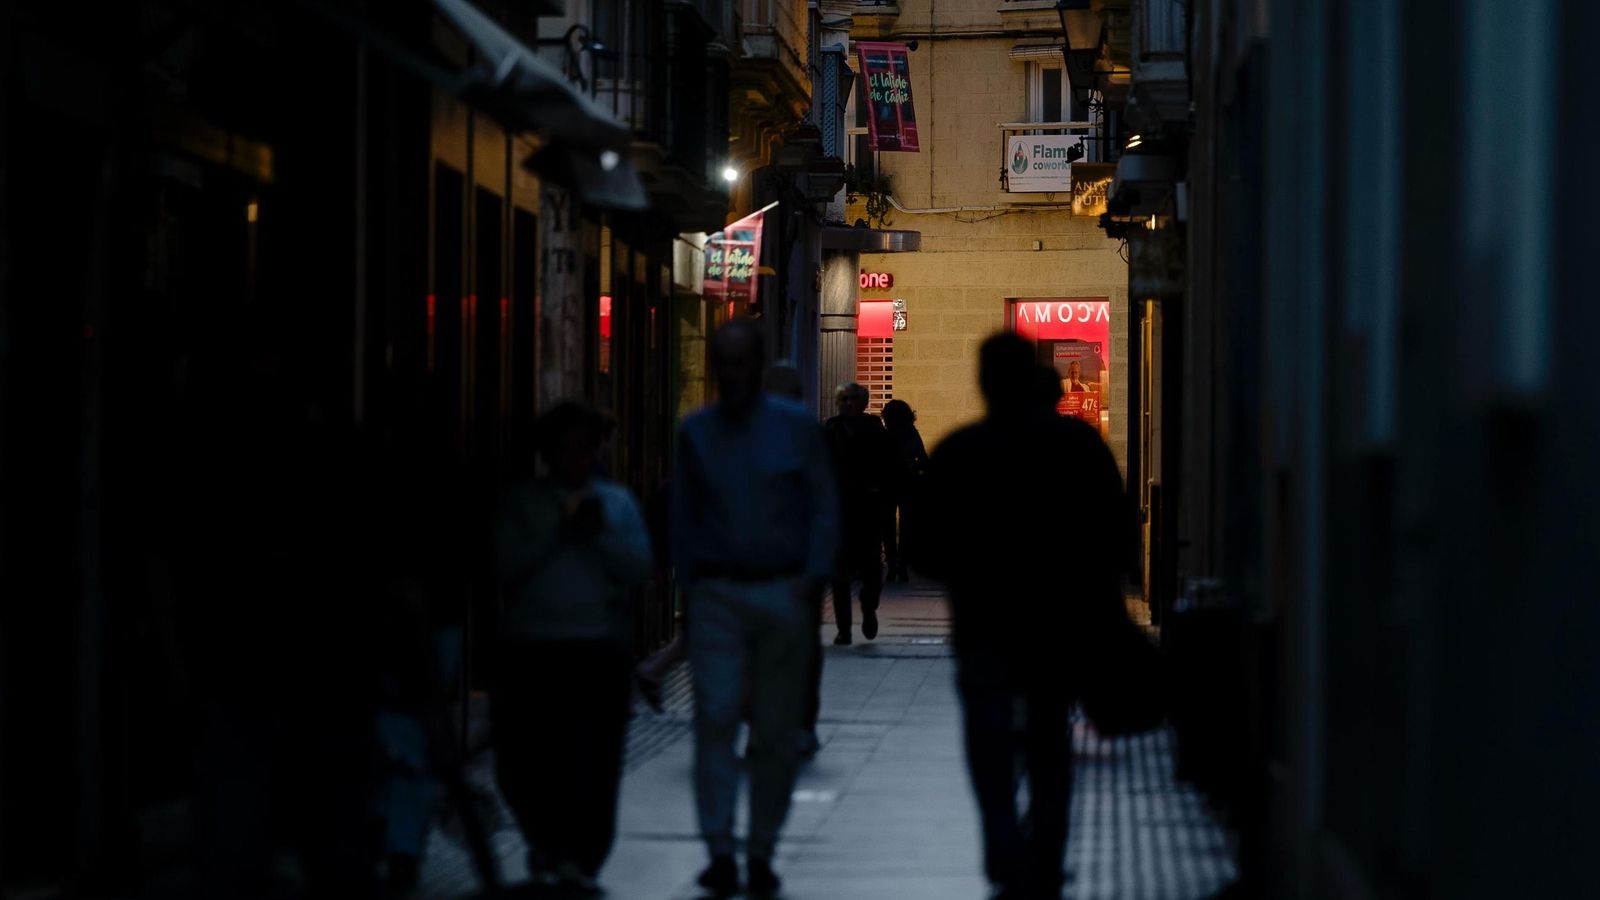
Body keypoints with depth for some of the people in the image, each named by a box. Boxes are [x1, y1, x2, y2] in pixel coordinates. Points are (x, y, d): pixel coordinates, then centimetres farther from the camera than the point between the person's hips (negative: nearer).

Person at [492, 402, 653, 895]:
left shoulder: (617, 502, 12)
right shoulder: (524, 502, 10)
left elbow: (639, 569, 3)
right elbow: (508, 564, -2)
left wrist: (601, 533, -10)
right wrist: (558, 533, -11)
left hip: (599, 647, 0)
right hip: (531, 645, 0)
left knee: (592, 760, -9)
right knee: (522, 759, 1)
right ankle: (546, 839, 26)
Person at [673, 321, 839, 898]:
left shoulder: (796, 427, 2)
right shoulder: (695, 432, 7)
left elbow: (824, 509, 2)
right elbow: (683, 516, 12)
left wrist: (812, 581, -8)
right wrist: (689, 584, 4)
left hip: (782, 594, 0)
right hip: (717, 595, 0)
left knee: (777, 730, 4)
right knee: (715, 717, -12)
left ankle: (761, 853, 15)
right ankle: (720, 850, -10)